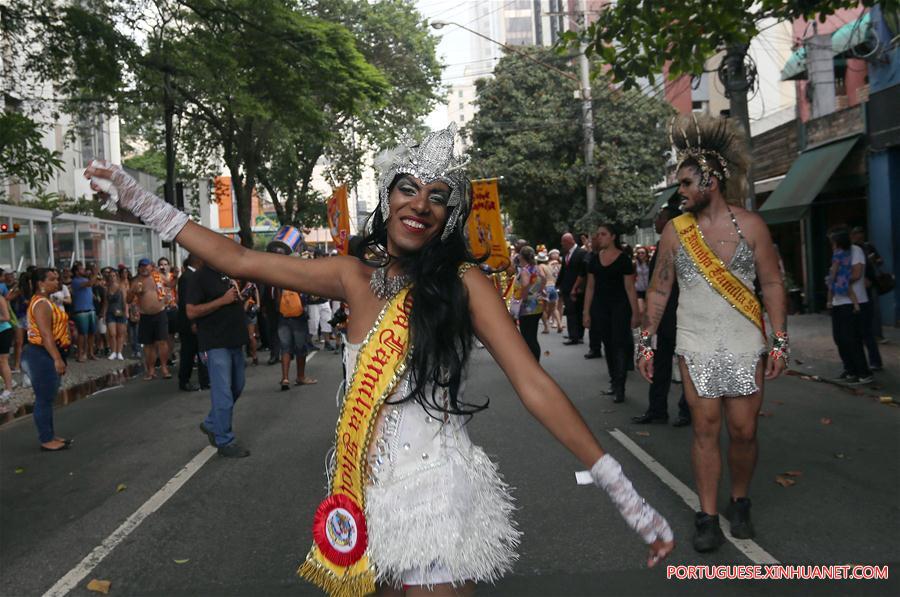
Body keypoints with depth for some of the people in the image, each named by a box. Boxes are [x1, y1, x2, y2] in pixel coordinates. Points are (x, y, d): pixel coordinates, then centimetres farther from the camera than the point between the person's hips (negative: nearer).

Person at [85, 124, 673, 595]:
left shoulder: (464, 281, -8)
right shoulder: (356, 276, 3)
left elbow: (536, 386, -12)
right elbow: (237, 259, 6)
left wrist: (625, 493, -15)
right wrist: (142, 201, 7)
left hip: (437, 498, -4)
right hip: (369, 496, 4)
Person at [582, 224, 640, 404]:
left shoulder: (623, 259, -6)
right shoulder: (595, 259, 7)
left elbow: (630, 288, -6)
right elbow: (590, 287, 9)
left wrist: (635, 313, -9)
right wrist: (586, 312, 6)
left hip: (619, 306, -4)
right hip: (600, 307, 4)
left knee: (619, 344, -8)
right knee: (608, 344, 9)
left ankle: (619, 387, -6)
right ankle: (613, 381, 20)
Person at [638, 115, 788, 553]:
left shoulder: (749, 225, -1)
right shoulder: (675, 231, 3)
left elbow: (772, 284, 1)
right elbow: (659, 289, 7)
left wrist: (780, 341, -5)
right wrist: (645, 341, 3)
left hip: (745, 344, 0)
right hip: (696, 346, 1)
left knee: (743, 430, 3)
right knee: (705, 429, 0)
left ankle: (740, 503, 27)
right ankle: (707, 516, 10)